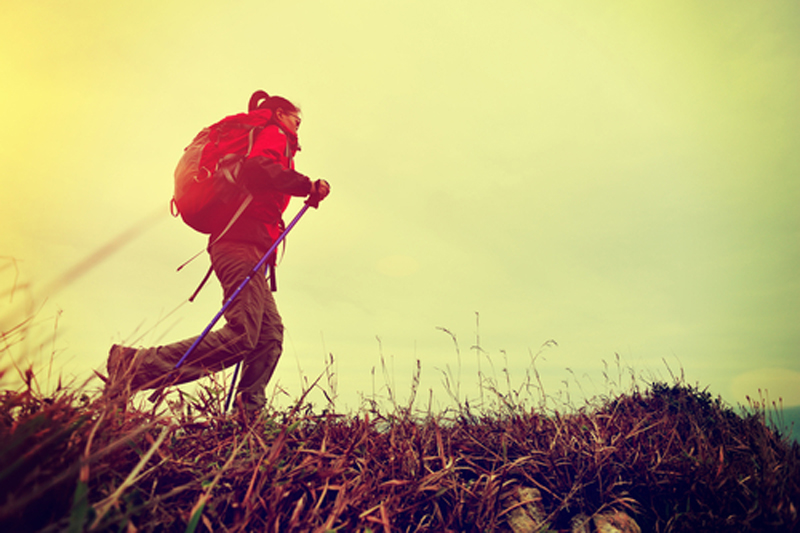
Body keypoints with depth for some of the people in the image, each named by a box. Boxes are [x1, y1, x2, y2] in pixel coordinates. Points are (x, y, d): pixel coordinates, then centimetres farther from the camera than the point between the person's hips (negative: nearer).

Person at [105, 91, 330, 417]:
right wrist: (307, 185, -16)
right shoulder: (274, 135, 6)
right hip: (242, 245, -11)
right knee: (240, 336, -20)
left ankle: (246, 413, -2)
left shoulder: (257, 140, 35)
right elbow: (256, 168, -17)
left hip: (235, 243, 11)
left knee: (270, 333, 3)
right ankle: (136, 365, -16)